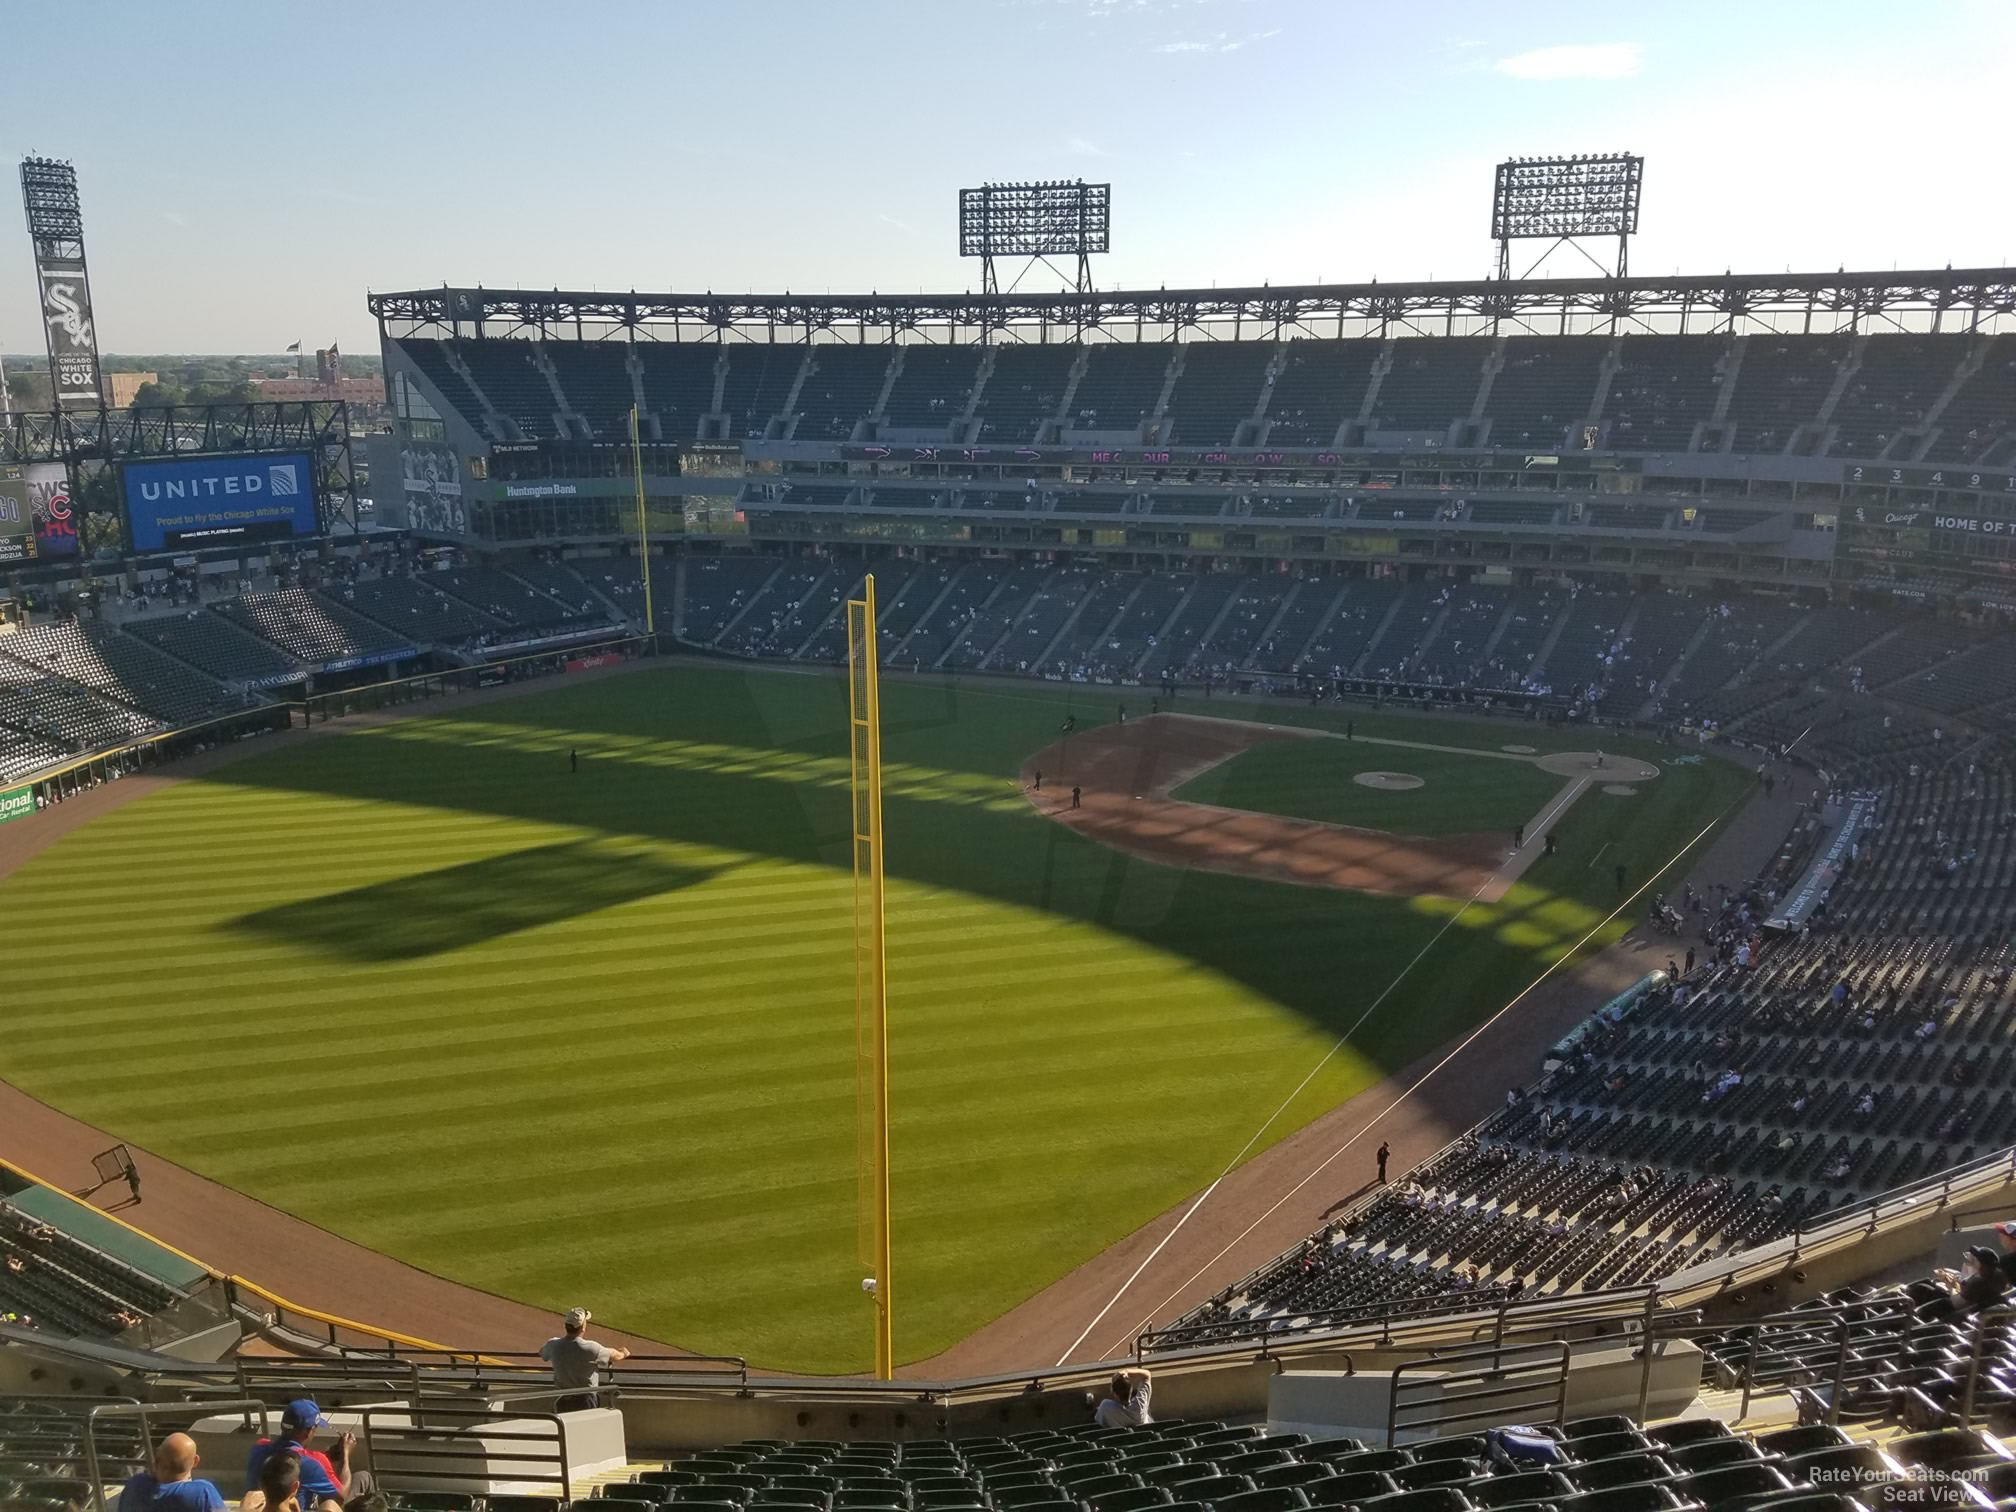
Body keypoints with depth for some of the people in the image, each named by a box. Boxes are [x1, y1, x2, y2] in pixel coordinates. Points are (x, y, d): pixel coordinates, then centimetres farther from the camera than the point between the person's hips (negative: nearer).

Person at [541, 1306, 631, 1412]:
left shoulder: (553, 1345, -9)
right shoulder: (590, 1348, -20)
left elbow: (541, 1352, 16)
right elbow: (613, 1355, -3)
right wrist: (623, 1353, 20)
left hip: (561, 1401, 4)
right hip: (585, 1402, -4)